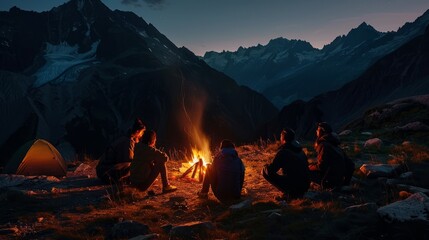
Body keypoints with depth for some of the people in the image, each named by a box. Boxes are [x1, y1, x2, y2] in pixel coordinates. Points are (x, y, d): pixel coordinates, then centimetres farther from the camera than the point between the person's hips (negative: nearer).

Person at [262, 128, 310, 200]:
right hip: (305, 186, 8)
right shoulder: (300, 150, 11)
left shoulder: (283, 151, -11)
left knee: (265, 172, -2)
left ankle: (287, 193, -4)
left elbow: (270, 170, -13)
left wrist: (266, 166, 12)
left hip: (294, 185, -8)